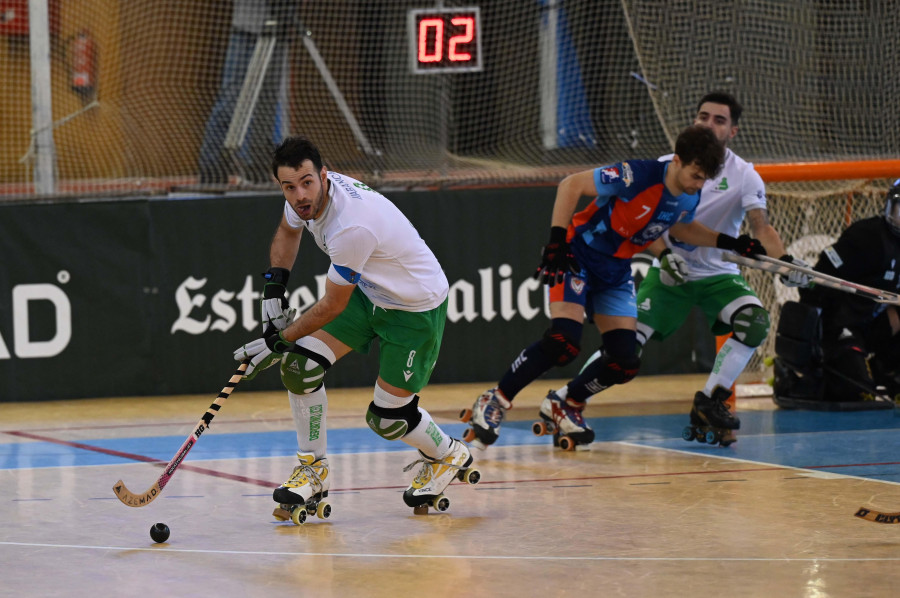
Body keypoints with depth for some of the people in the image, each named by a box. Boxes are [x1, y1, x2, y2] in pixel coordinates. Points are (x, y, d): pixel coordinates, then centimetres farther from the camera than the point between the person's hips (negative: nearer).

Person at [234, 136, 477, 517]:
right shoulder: (305, 197, -13)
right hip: (367, 291, 8)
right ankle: (314, 470, 6)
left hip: (416, 307, -8)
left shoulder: (352, 226, -38)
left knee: (386, 418, -3)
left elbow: (332, 306, -26)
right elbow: (288, 231, 14)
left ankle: (449, 456, 28)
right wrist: (274, 289, 2)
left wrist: (278, 342, -16)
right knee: (300, 364, -9)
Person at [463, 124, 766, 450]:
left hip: (616, 273, 7)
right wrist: (557, 240, -26)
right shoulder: (638, 175, -27)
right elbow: (571, 184, -22)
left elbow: (682, 227, 19)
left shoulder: (690, 197, -5)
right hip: (577, 258, -7)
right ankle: (494, 401, -9)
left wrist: (729, 243, 8)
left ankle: (564, 404, 22)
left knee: (625, 362, -3)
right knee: (564, 342, -25)